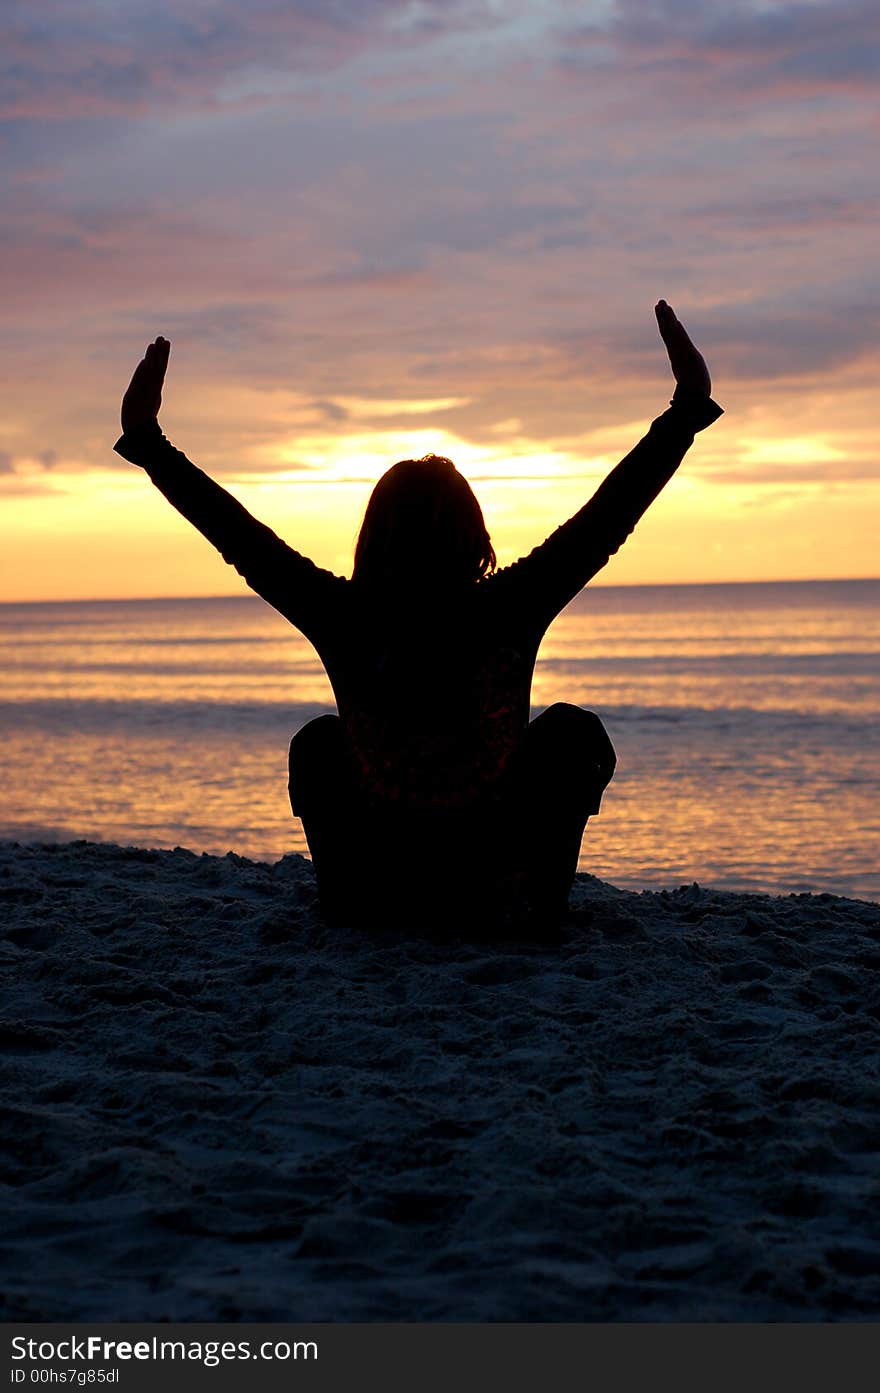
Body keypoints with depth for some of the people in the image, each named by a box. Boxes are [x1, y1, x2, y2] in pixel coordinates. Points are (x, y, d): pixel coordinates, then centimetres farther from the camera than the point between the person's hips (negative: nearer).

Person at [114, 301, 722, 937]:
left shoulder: (344, 622, -12)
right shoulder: (507, 612, -15)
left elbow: (241, 538, -4)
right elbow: (607, 519, -9)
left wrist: (145, 439, 5)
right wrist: (690, 408, -3)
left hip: (376, 886, 2)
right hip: (489, 888, -1)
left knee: (318, 738, 28)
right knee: (572, 729, 20)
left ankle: (346, 901, 26)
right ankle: (530, 897, 17)